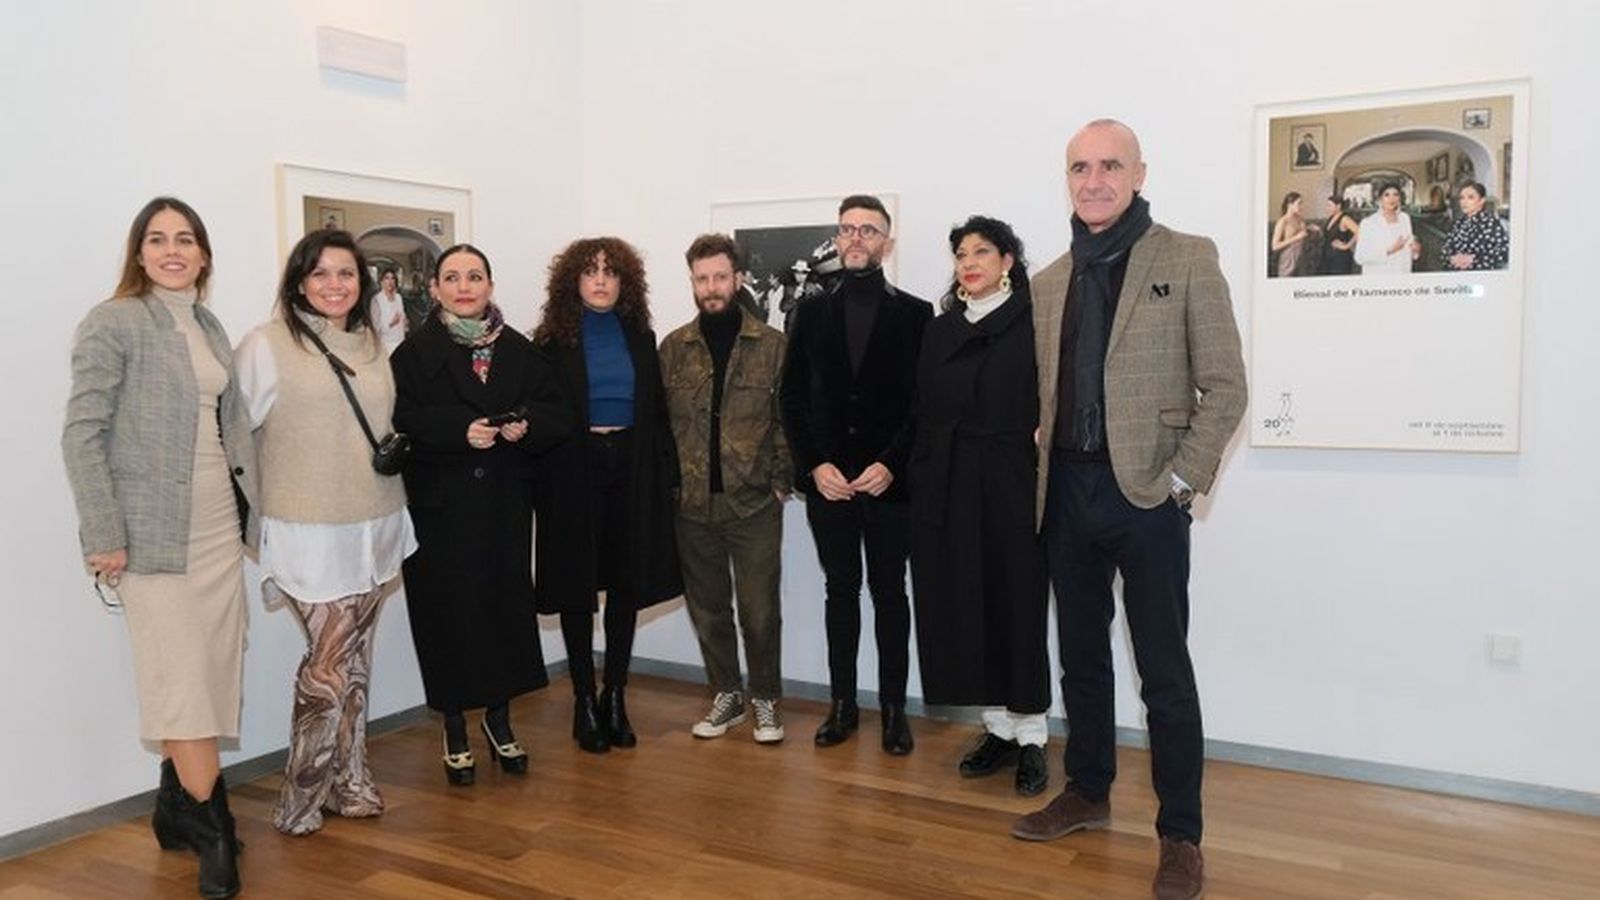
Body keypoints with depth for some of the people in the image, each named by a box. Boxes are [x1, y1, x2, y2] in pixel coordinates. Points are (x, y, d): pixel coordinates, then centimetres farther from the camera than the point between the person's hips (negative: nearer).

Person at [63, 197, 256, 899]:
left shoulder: (209, 328, 13)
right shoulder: (112, 323, -6)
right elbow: (82, 434, -10)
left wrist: (251, 514, 9)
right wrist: (105, 538, -14)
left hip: (219, 527, 7)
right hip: (154, 532, -6)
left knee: (213, 672, 9)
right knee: (181, 680, -4)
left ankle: (177, 808, 24)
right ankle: (210, 824, 7)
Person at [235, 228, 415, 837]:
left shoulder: (372, 345, 11)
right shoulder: (266, 345, -7)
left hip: (374, 526, 6)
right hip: (310, 532, -5)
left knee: (355, 657, 11)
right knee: (330, 661, -5)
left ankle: (347, 780, 25)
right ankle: (301, 798, 13)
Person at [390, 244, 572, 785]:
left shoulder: (518, 350, 9)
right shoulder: (415, 353, 1)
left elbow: (557, 415, 7)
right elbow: (401, 419, -10)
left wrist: (525, 426, -13)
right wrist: (460, 430, -22)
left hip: (506, 505, 3)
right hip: (442, 507, -3)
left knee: (507, 604, 7)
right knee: (450, 611, 1)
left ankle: (499, 719, 25)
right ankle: (455, 731, 18)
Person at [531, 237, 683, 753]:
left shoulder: (640, 339, 9)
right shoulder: (553, 343, -1)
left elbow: (657, 412, 8)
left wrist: (667, 474, 0)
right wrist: (541, 487, -12)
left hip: (632, 472, 3)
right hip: (575, 475, -3)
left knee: (627, 585, 7)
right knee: (577, 589, 4)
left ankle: (616, 698, 20)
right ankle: (585, 702, 16)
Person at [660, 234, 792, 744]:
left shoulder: (772, 345, -1)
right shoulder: (673, 348, 5)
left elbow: (788, 420, 0)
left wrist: (781, 482, -5)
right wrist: (669, 482, 2)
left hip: (755, 502, -2)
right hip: (692, 505, 3)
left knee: (760, 609, 2)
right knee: (707, 607, 12)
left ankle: (766, 699, 22)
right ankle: (726, 696, 29)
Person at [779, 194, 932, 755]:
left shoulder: (915, 314, 3)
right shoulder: (812, 312, 9)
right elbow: (792, 396, 6)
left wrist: (891, 464, -13)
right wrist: (815, 464, -6)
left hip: (890, 478, -2)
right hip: (827, 478, 2)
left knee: (889, 591, 5)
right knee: (840, 590, 9)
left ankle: (893, 707, 13)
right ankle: (842, 704, 17)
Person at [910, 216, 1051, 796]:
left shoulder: (1033, 322, -1)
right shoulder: (940, 330, 13)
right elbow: (924, 413, 11)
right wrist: (921, 486, 5)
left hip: (1011, 488, -4)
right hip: (948, 489, 5)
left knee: (1018, 607, 1)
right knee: (965, 607, 6)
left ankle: (1031, 738, 12)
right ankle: (998, 729, 19)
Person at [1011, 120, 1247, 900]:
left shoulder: (1188, 260, -3)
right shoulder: (1049, 281, 11)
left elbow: (1225, 387, -5)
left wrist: (1181, 479, -11)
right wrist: (1038, 468, 3)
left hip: (1145, 493, -5)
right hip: (1067, 493, 5)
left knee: (1163, 670, 1)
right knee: (1081, 656, 16)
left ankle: (1180, 834, 14)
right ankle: (1088, 793, 32)